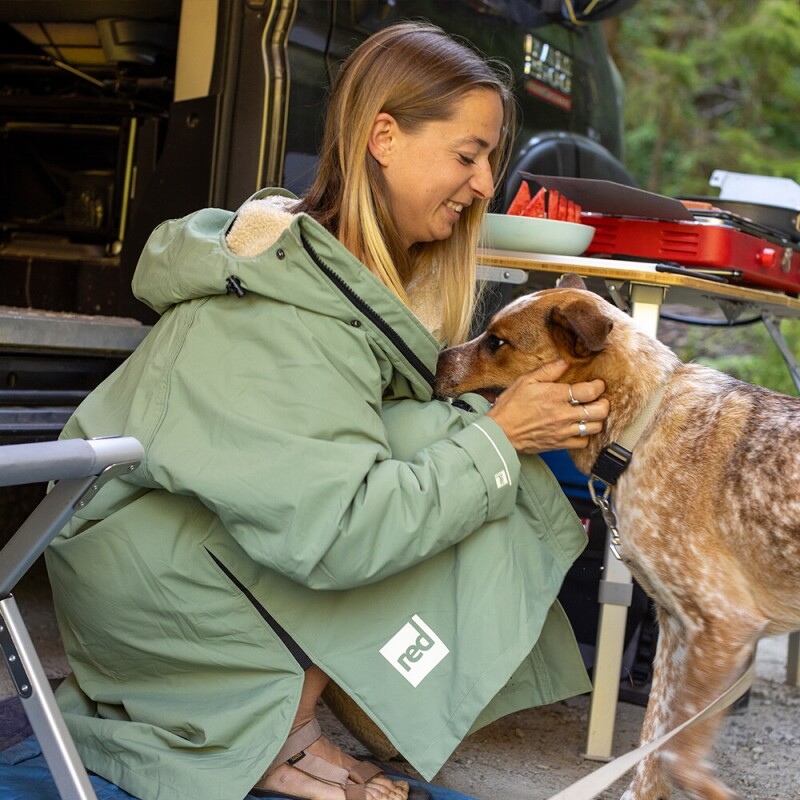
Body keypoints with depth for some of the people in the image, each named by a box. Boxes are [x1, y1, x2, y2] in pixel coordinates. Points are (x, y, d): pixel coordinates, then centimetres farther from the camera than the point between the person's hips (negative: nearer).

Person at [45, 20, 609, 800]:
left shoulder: (355, 266, 2)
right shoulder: (280, 308, -27)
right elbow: (334, 534, -33)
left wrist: (546, 413, -12)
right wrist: (498, 437, -24)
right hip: (136, 570, -9)